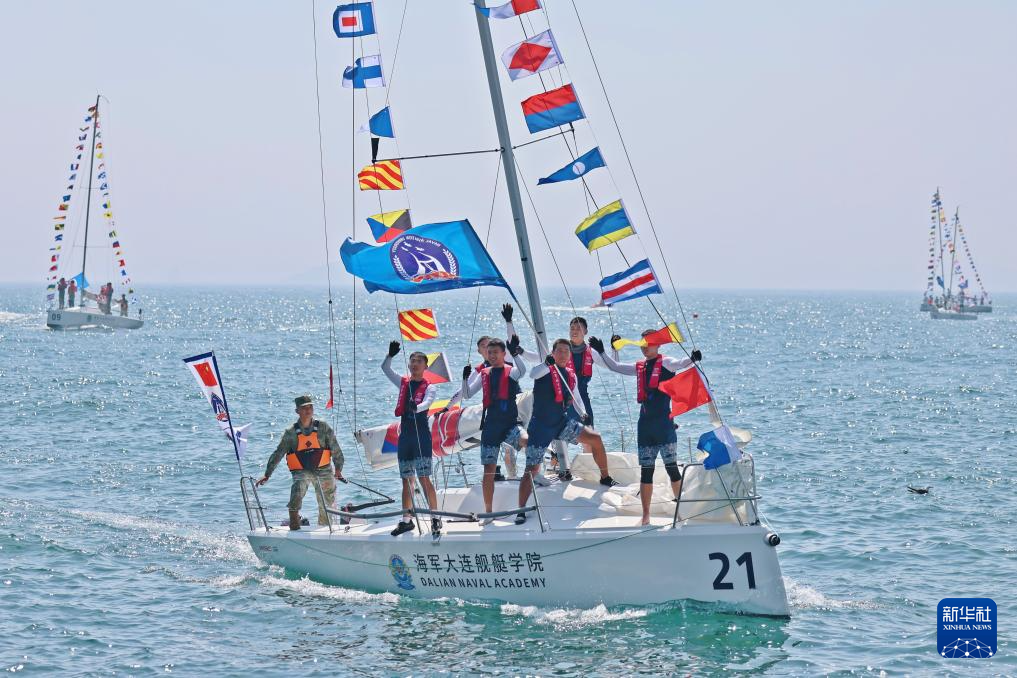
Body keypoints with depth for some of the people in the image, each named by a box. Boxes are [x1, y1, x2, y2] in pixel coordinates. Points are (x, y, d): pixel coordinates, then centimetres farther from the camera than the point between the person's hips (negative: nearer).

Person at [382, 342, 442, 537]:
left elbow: (427, 402, -20)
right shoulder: (403, 383, 14)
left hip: (421, 435, -5)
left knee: (424, 477, -11)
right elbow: (385, 368, 9)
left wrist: (416, 407, -42)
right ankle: (407, 519, 14)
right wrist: (391, 355, -10)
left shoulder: (429, 387, -1)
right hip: (405, 435, 5)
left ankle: (435, 518, -9)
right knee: (406, 479, 8)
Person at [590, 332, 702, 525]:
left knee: (671, 467, -6)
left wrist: (692, 359, -43)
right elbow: (615, 367, 26)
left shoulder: (665, 363, -3)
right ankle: (646, 515, 10)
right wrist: (601, 352, 17)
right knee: (646, 471, 6)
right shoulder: (639, 367, 15)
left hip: (664, 423, -6)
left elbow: (680, 364, -23)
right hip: (645, 424, 6)